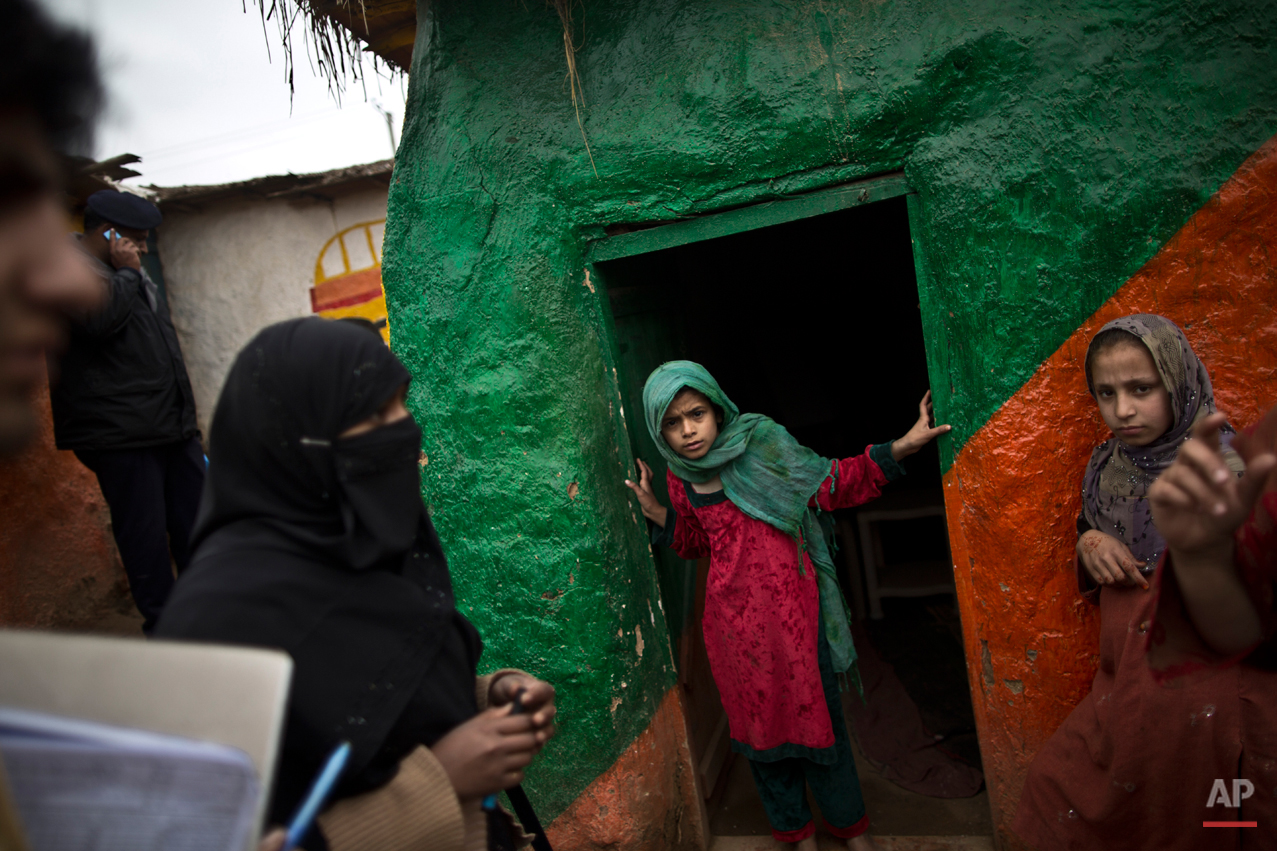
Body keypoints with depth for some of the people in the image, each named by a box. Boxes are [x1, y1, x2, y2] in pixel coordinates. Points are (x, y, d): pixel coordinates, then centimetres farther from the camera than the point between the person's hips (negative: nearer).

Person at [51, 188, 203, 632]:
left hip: (173, 427, 9)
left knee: (194, 524, 11)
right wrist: (127, 273, -9)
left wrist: (186, 415, 24)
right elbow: (98, 318, -27)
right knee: (145, 533, -1)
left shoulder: (128, 274, 22)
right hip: (121, 434, -9)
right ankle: (162, 624, 10)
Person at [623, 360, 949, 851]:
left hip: (790, 607, -3)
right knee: (760, 718, 14)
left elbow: (831, 484, -4)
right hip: (732, 617, 3)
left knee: (814, 713, 8)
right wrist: (658, 514, -2)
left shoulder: (761, 443, -10)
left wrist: (899, 448, -14)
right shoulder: (680, 478, 1)